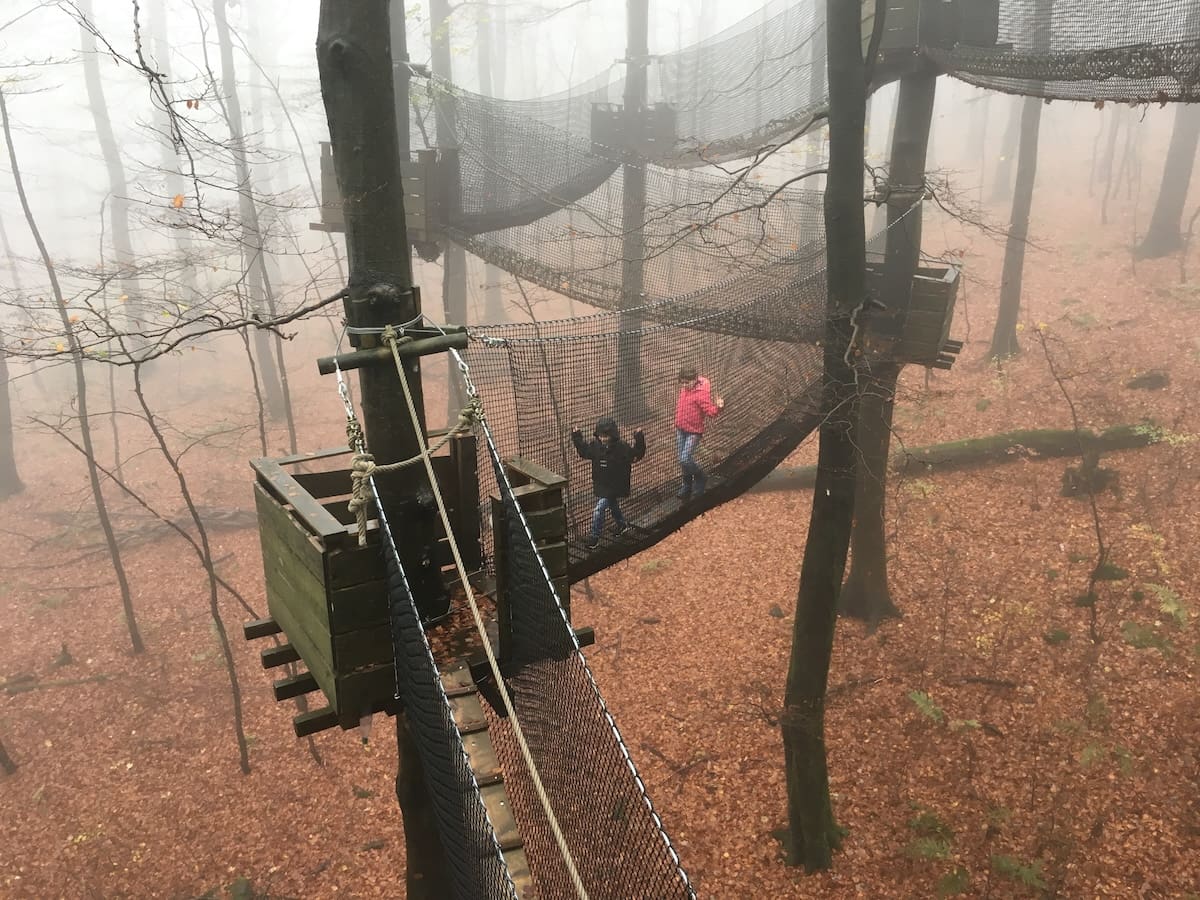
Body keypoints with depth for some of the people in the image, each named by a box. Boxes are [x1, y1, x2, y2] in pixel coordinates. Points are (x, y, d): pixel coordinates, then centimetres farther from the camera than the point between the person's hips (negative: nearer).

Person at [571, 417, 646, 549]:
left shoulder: (622, 448, -20)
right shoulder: (595, 445, -6)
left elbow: (636, 455, -18)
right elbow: (584, 451, 10)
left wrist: (639, 441, -32)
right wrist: (577, 439, 0)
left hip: (614, 487, -6)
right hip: (600, 486, 6)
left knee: (599, 510, -11)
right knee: (613, 506, 26)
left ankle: (594, 537, 1)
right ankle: (622, 525, 50)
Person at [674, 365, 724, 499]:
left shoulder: (701, 393, -21)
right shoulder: (684, 389, 3)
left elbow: (710, 411, -25)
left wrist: (718, 407, -44)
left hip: (694, 432, -8)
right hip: (680, 430, 8)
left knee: (685, 459, -15)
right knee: (681, 459, 12)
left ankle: (700, 478, 12)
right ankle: (687, 485, 30)